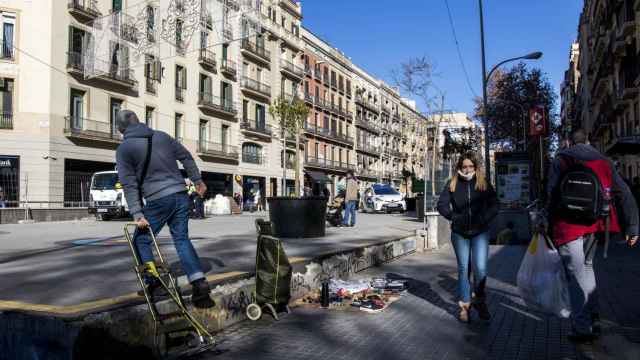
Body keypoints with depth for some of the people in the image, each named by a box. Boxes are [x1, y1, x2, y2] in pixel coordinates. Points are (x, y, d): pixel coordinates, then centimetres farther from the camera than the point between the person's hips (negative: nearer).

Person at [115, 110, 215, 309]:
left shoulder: (124, 149, 0)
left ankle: (152, 281, 9)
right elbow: (186, 157, 14)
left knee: (141, 239, 15)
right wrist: (198, 180, 24)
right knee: (182, 239, 8)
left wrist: (137, 214, -9)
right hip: (181, 195, 5)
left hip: (158, 201, -4)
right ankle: (199, 283, -4)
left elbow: (129, 184, -6)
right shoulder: (161, 136, 12)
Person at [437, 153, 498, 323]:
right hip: (459, 233, 1)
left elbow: (494, 205, 1)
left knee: (480, 268, -8)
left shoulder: (484, 184, 1)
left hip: (480, 232, 0)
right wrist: (454, 217, -11)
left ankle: (480, 301, 15)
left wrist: (484, 219, -12)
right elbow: (441, 205, -1)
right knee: (463, 269, 7)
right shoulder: (452, 184, 0)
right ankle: (465, 305, 16)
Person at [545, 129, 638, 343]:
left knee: (577, 274, 1)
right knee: (586, 266, 23)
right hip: (593, 223, 4)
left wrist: (548, 222, 0)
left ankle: (582, 329, 2)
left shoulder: (560, 161, 1)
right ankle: (593, 320, 24)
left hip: (567, 224, -4)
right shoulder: (604, 162, 11)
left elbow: (552, 195, -7)